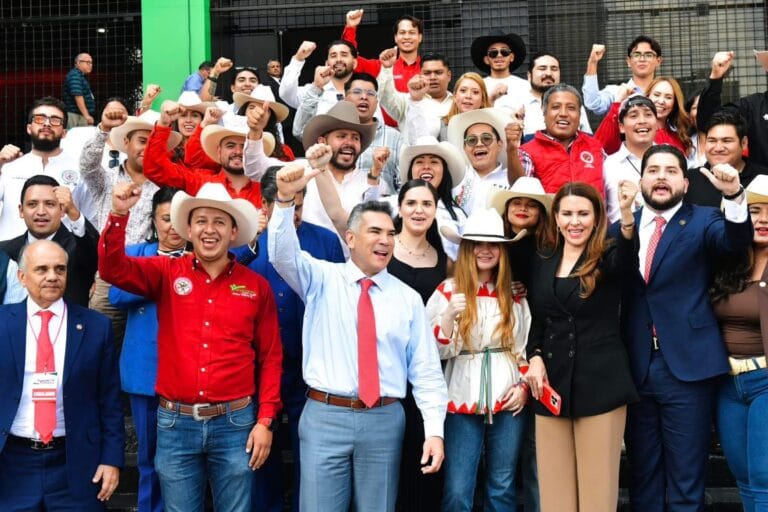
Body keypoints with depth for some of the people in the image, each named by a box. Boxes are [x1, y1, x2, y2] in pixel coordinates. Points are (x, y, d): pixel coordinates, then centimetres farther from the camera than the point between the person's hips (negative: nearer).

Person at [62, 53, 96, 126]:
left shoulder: (82, 76, 20)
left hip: (83, 116, 10)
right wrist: (86, 115, -26)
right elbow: (78, 96, -21)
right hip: (76, 115, -10)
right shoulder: (75, 75, -11)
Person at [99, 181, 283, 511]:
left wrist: (266, 420, -2)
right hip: (175, 422, 0)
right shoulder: (166, 273, 3)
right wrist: (119, 214, -26)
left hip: (234, 422, 0)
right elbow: (113, 269, -12)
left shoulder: (256, 286, 2)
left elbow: (270, 358, 4)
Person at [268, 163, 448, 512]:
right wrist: (285, 198, -31)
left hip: (384, 420, 2)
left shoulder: (408, 298, 6)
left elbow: (426, 370, 4)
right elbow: (282, 254, -15)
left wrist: (435, 431, -4)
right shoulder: (322, 279, 4)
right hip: (325, 416, -1)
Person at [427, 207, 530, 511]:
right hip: (463, 403, -2)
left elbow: (527, 346, 13)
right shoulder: (447, 291, -1)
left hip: (508, 401, 2)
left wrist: (524, 386, 0)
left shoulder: (515, 295, 7)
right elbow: (437, 352, -4)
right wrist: (450, 315, -21)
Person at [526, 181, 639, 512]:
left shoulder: (608, 258, -2)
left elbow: (626, 258, -26)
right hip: (552, 382, 4)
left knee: (597, 485, 0)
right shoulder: (542, 262, 10)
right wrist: (535, 357, -1)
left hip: (600, 382, -4)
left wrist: (626, 212, -43)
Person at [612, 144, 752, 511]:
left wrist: (733, 196, -36)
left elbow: (735, 239, -21)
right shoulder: (620, 227, 10)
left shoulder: (702, 221, 2)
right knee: (642, 480, 14)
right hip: (635, 369, 3)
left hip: (686, 367, -3)